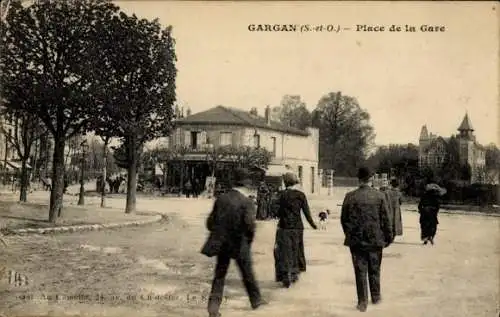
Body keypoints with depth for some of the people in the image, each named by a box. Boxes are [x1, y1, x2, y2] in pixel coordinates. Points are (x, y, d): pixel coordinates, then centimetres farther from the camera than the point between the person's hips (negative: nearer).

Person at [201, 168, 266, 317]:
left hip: (222, 243, 3)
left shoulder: (221, 198, 2)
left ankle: (214, 304, 2)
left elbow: (210, 222, 4)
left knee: (219, 274, 11)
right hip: (240, 244, -3)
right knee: (247, 273, 15)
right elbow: (249, 223, -23)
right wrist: (249, 239, -7)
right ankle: (256, 299, 33)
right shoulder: (247, 202, -12)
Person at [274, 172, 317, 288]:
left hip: (284, 227, -3)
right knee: (295, 251, 18)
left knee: (284, 252, 4)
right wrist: (312, 224, 12)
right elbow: (306, 212, -1)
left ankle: (286, 278, 0)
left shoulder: (282, 195, -10)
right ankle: (294, 275, 27)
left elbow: (278, 212, -10)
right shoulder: (300, 195, -1)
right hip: (297, 226, 3)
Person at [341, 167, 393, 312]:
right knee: (374, 270, 17)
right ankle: (376, 297, 30)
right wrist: (388, 237, 7)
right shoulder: (379, 196, -6)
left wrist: (349, 234, 15)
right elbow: (385, 219, -3)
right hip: (375, 240, 1)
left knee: (360, 272, 6)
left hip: (356, 240, 0)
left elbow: (343, 218, 1)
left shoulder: (350, 196, -6)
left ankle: (362, 302, 8)